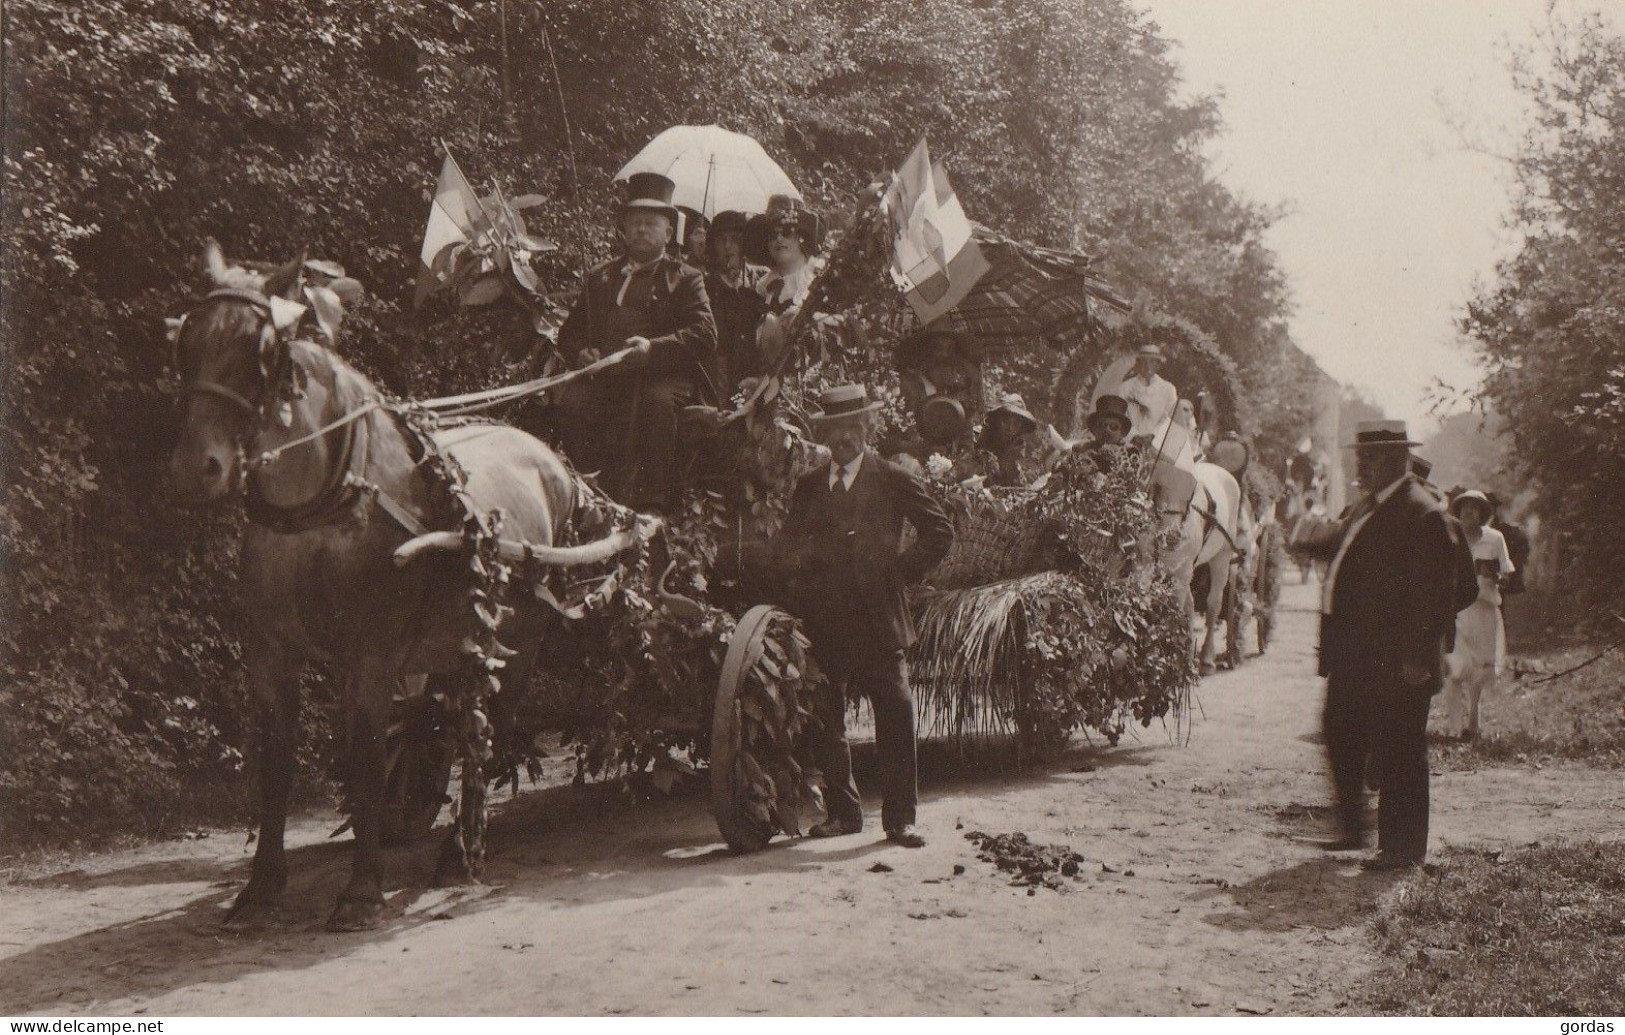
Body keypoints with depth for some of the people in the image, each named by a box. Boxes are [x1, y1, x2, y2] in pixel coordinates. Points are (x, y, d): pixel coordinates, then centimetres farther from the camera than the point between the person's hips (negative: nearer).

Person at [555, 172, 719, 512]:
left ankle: (655, 504, -30)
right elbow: (569, 332, 25)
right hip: (606, 375, 3)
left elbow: (705, 334, -1)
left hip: (664, 375, -3)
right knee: (571, 402, -28)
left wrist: (654, 347, -18)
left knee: (657, 401, -37)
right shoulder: (600, 276, 27)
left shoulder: (684, 278, 15)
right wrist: (582, 353, 0)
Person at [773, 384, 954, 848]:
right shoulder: (808, 486, 15)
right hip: (824, 625, 4)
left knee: (895, 719, -6)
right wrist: (798, 581, 3)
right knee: (825, 723, 5)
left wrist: (902, 572, -1)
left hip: (878, 621, -4)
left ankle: (899, 818, 1)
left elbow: (940, 532, 5)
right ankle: (842, 811, 17)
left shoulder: (893, 480, 4)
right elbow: (785, 548, 20)